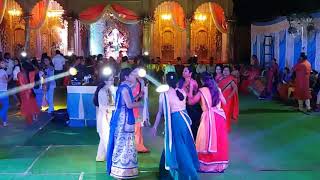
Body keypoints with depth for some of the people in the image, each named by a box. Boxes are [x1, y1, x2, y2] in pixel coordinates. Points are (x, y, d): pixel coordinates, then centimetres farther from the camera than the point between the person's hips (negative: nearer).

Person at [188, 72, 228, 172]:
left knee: (207, 140, 5)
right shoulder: (217, 89, 6)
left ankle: (207, 165, 11)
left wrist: (191, 88, 1)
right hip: (219, 116, 5)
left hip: (208, 117, -5)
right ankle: (219, 163, 23)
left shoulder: (202, 91, -7)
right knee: (219, 140, 13)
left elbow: (191, 101, -5)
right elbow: (224, 102, 13)